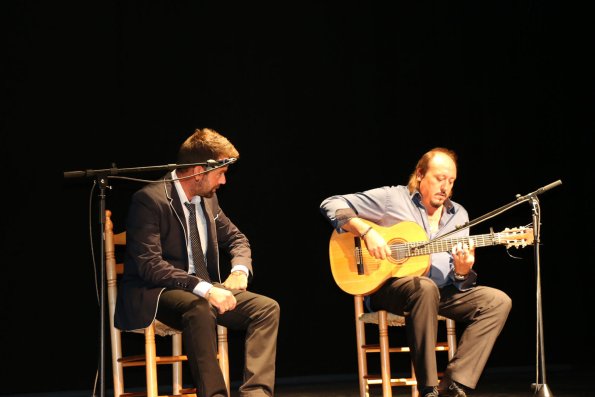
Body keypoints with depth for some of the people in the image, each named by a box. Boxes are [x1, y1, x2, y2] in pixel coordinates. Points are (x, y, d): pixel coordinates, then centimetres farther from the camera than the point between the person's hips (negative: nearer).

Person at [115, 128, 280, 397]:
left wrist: (239, 270, -2)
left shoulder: (207, 198, 9)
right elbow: (150, 265, -23)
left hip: (204, 289, 8)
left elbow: (235, 239, 21)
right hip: (155, 295, -7)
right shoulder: (149, 199, -15)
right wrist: (204, 289, -31)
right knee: (199, 308, -39)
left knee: (267, 308, -13)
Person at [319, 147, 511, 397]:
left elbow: (458, 282, 9)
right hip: (387, 287, -6)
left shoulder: (458, 215, 13)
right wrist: (367, 232, -19)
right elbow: (331, 205, -5)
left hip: (442, 291, 6)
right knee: (424, 287, -40)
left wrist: (462, 272, -16)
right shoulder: (392, 198, -1)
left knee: (498, 301, -14)